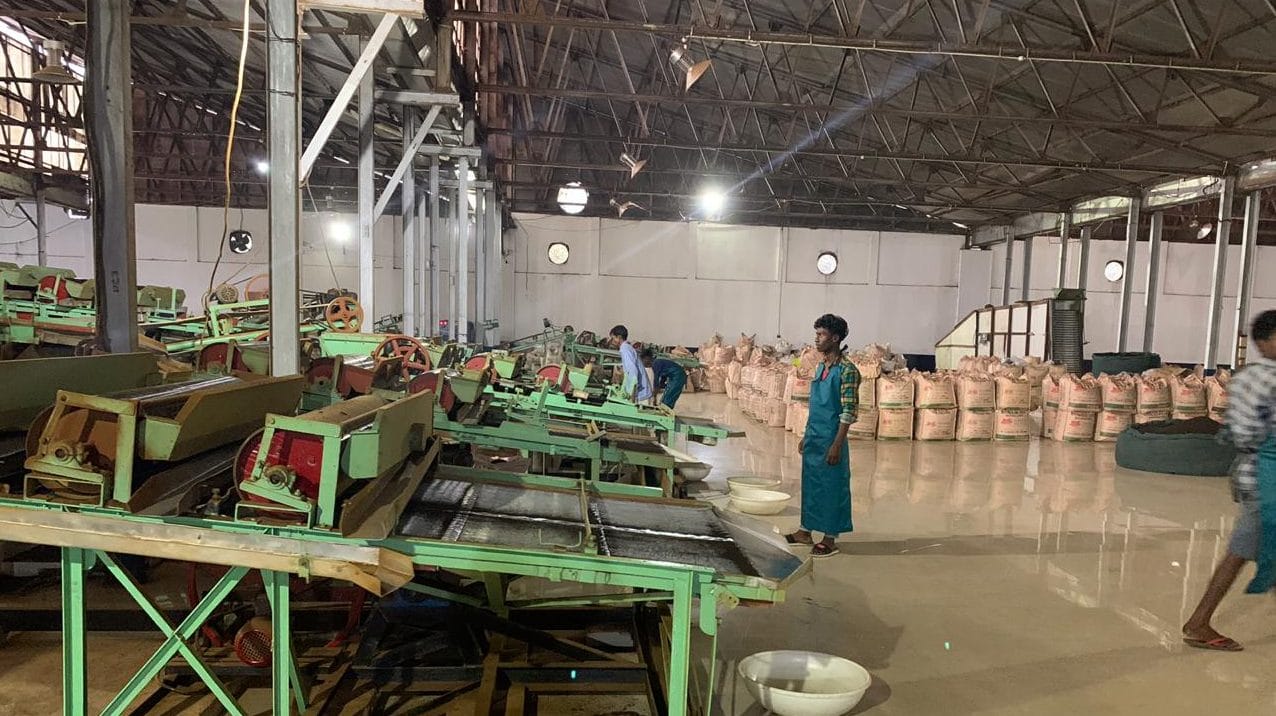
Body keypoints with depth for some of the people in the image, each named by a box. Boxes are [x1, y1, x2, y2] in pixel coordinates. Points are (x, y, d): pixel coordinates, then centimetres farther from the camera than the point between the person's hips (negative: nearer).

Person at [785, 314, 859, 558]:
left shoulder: (847, 370, -15)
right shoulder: (820, 366, 10)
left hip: (831, 439, -8)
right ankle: (806, 531, 27)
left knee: (832, 487, 2)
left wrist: (836, 444, -20)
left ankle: (830, 539, 12)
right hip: (813, 437, 8)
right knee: (810, 483, 15)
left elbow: (849, 411, -17)